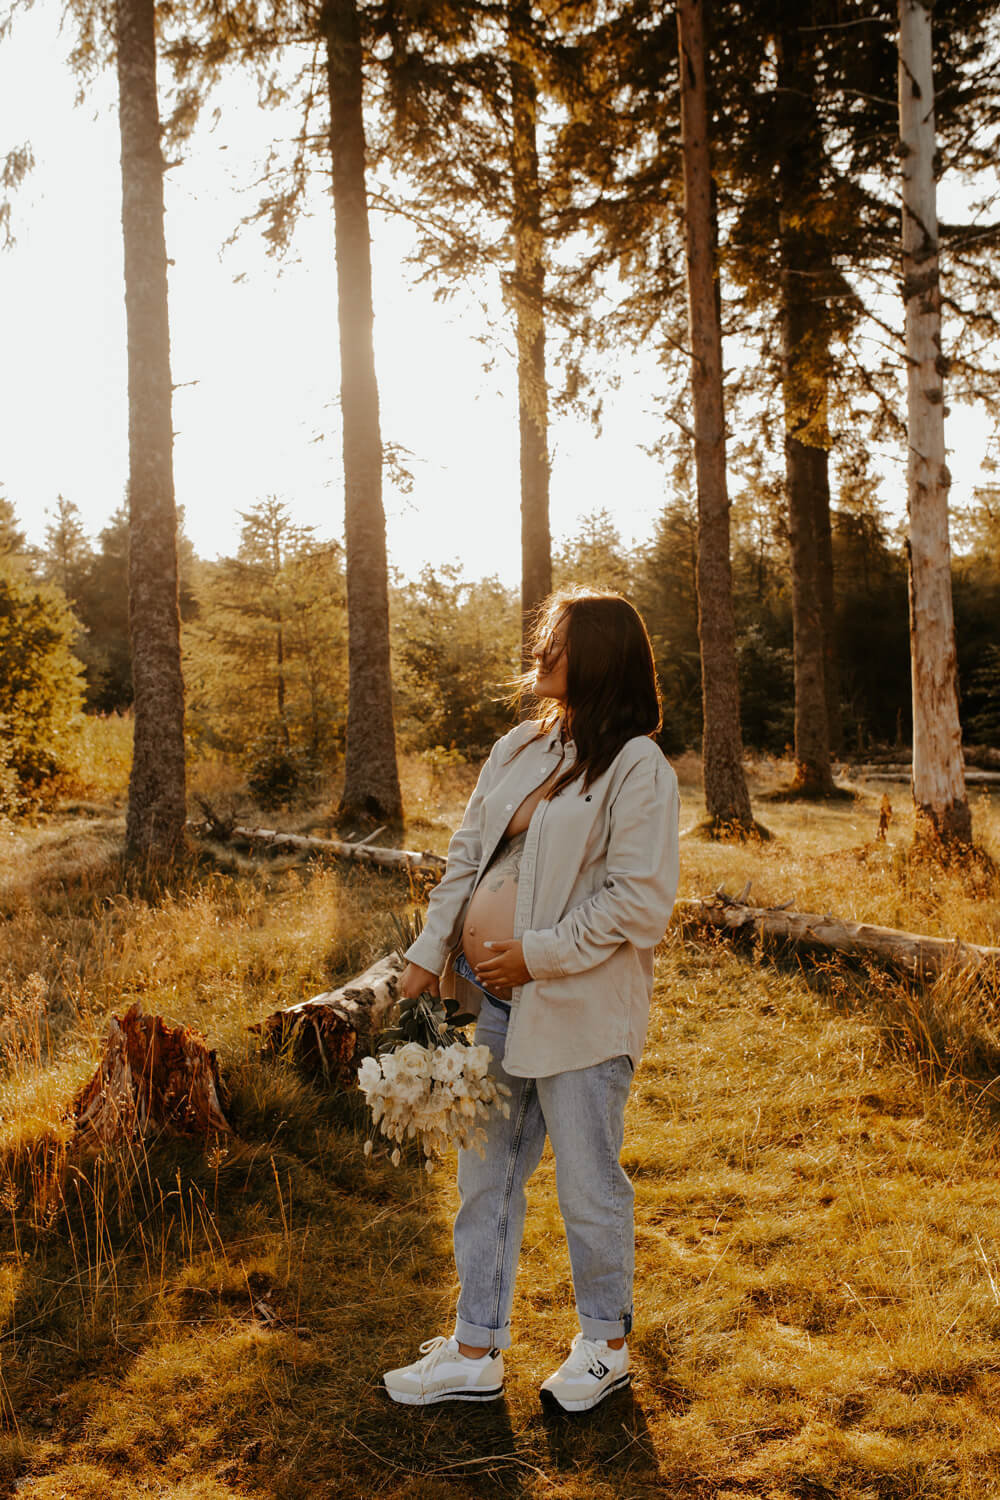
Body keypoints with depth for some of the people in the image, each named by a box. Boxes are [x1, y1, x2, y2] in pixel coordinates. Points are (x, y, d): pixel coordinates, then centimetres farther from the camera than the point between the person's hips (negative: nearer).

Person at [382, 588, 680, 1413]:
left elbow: (639, 901, -16)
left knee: (588, 1185, 9)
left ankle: (605, 1345, 32)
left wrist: (538, 953, -17)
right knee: (485, 1180, 15)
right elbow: (467, 855, 13)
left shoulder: (637, 769, -11)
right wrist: (430, 953, 5)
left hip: (578, 1008, -7)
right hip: (490, 1001, 7)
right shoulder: (518, 749, 11)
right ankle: (476, 1353, 29)